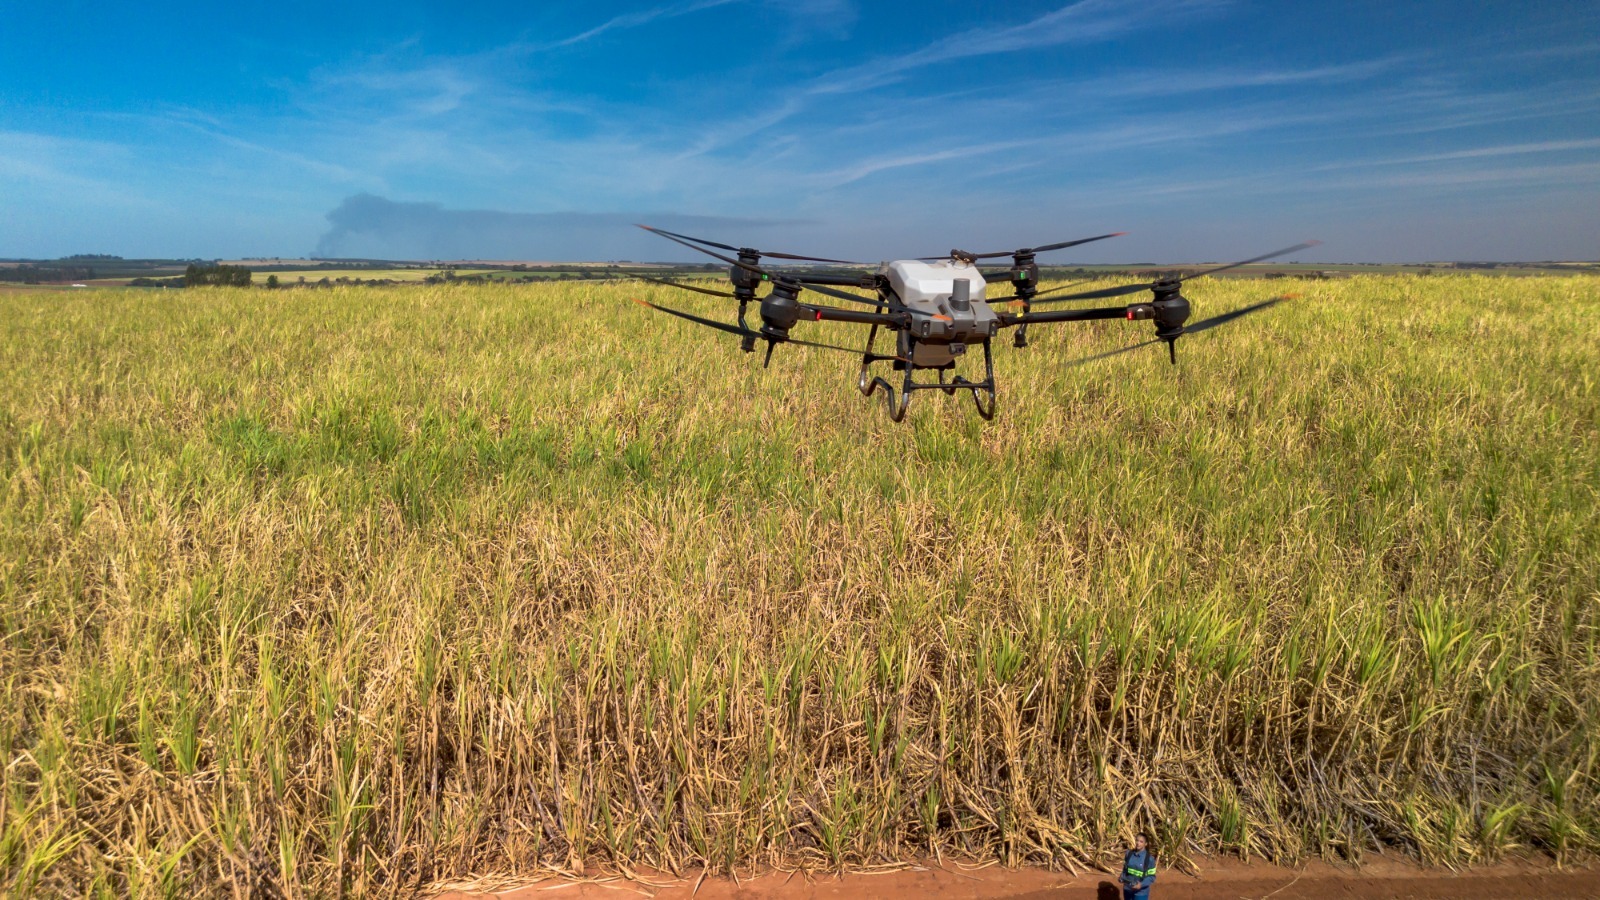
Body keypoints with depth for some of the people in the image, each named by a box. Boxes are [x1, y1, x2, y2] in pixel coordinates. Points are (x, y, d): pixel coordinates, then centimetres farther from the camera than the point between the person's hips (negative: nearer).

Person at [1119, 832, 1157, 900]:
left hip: (1141, 892, -4)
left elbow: (1152, 877, -11)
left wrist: (1141, 884, -26)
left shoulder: (1149, 858, -14)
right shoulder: (1129, 853, -2)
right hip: (1128, 889, 4)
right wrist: (1121, 877, -9)